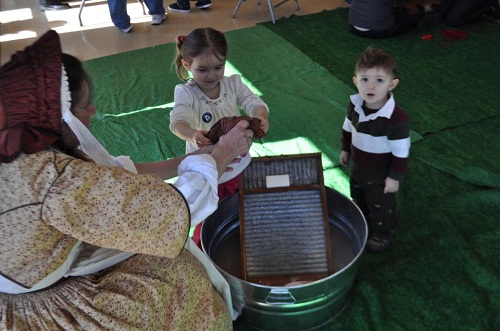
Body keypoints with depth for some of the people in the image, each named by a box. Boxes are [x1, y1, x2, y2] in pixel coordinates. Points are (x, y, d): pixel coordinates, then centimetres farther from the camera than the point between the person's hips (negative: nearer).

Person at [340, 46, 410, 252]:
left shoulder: (397, 119, -34)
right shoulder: (354, 105, -15)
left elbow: (401, 152, -24)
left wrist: (395, 177, -17)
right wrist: (345, 150, 13)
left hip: (380, 175, -6)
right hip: (356, 168, 6)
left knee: (380, 207, 20)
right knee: (358, 201, 30)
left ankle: (382, 235, 48)